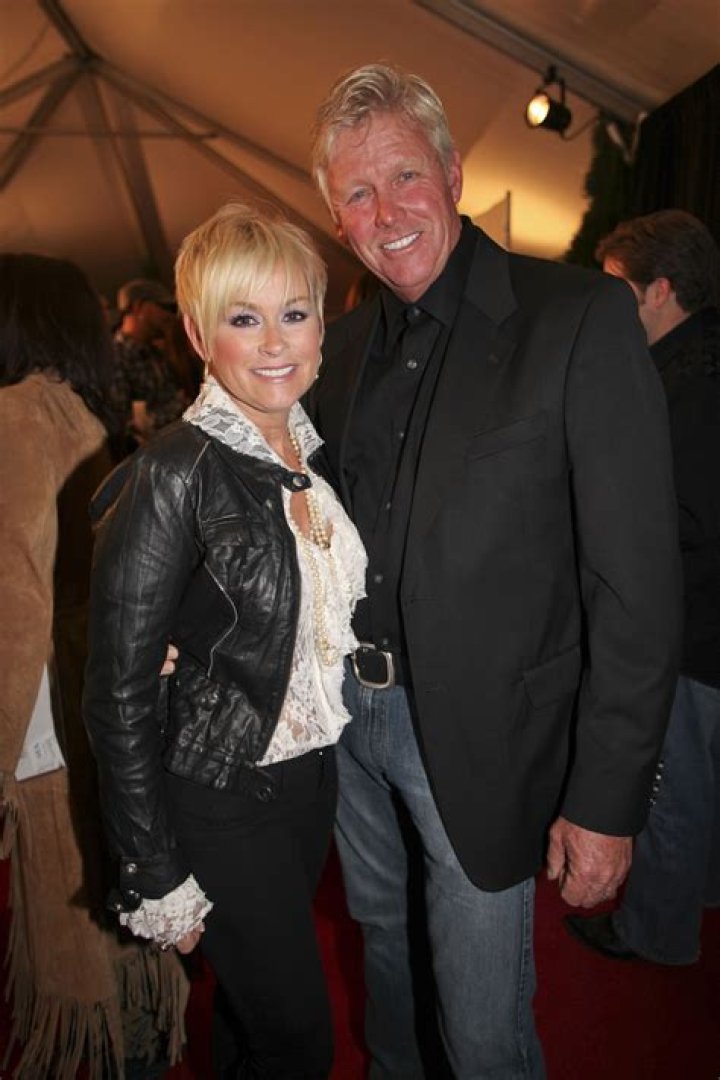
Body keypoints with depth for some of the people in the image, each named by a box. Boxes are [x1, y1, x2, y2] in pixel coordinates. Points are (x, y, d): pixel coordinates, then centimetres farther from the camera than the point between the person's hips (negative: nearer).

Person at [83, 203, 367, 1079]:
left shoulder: (317, 447, 0)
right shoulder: (172, 477, -23)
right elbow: (119, 697, -19)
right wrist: (157, 881, -13)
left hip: (313, 769, 6)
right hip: (222, 799, -6)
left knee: (258, 999, 26)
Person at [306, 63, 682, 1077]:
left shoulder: (580, 318, -14)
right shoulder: (342, 343, 5)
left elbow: (636, 583, -16)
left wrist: (607, 800, -15)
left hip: (481, 736, -5)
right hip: (347, 712, 6)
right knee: (379, 932, 28)